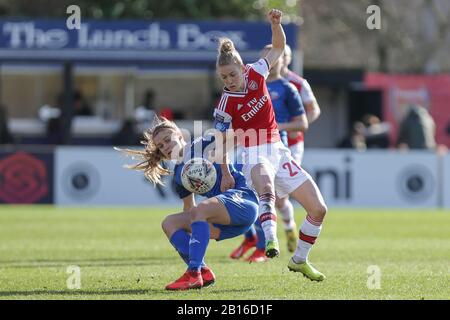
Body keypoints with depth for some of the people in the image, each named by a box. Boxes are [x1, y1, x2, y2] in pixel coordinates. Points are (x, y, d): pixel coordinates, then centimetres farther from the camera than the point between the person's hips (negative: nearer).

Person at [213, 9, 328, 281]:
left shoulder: (256, 73, -1)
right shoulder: (226, 104, -12)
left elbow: (279, 47, 10)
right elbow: (221, 141, -4)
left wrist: (276, 24, -7)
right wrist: (225, 173, -7)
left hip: (279, 151, 6)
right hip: (255, 156, -6)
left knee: (319, 209, 4)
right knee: (267, 190, -42)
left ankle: (300, 260, 18)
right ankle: (271, 240, -65)